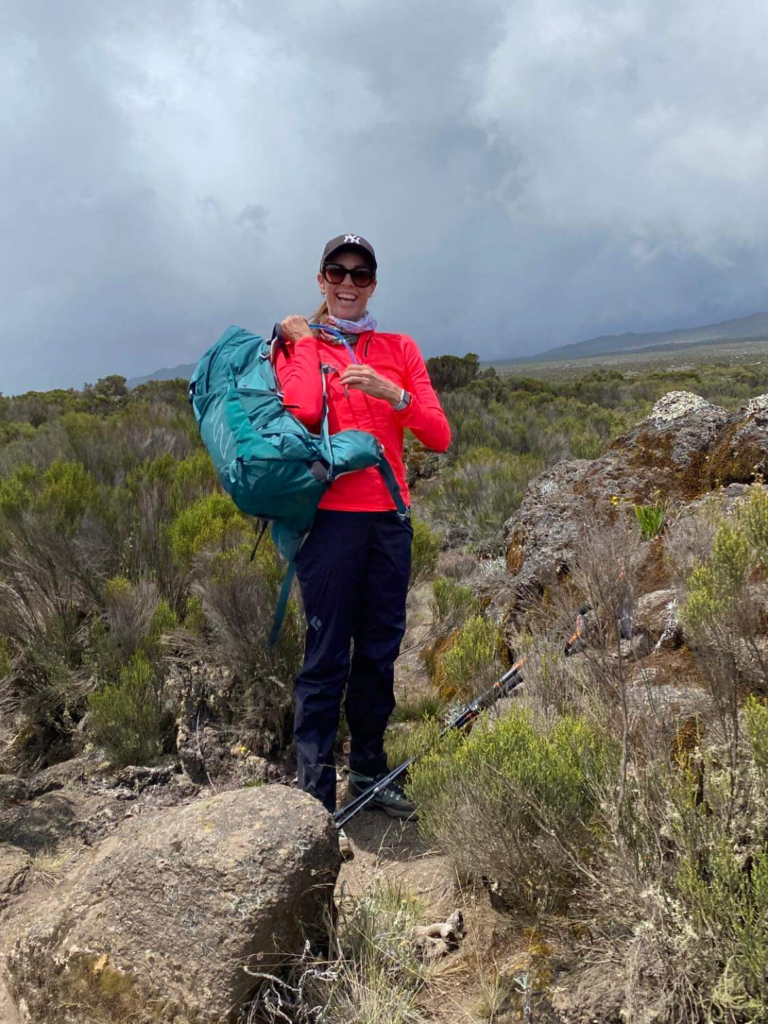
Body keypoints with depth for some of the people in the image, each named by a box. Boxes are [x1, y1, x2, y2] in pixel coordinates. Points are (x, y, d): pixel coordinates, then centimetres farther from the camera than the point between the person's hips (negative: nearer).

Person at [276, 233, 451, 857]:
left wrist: (391, 392, -11)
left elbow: (440, 437, 3)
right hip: (330, 517, -3)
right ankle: (317, 800, 6)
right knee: (327, 659, -3)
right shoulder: (298, 344, 7)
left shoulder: (400, 350, 14)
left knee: (380, 653, 10)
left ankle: (369, 773, 26)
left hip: (389, 518, 4)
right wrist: (305, 339, -3)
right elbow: (306, 411, -15)